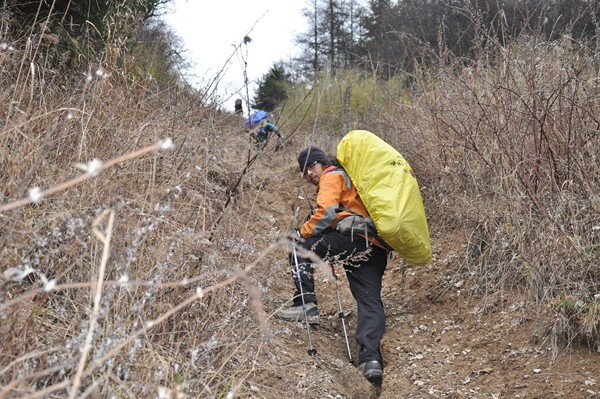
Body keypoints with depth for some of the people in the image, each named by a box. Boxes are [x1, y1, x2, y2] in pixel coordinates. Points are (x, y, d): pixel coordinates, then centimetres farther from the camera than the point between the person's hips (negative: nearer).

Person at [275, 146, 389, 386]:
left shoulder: (332, 176, 7)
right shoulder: (348, 179, 37)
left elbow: (326, 212, -10)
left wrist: (303, 233, -1)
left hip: (356, 238, -9)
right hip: (377, 248, 9)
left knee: (300, 249, -1)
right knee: (370, 301, -2)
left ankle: (306, 305, -9)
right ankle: (371, 359, -14)